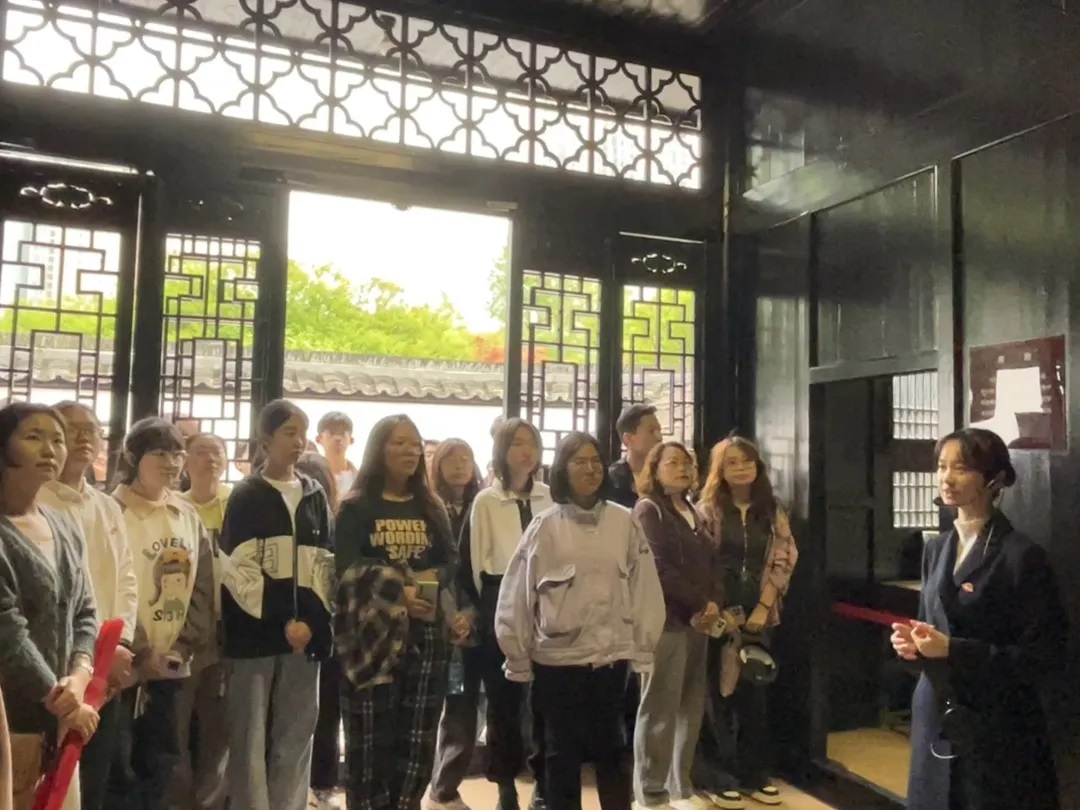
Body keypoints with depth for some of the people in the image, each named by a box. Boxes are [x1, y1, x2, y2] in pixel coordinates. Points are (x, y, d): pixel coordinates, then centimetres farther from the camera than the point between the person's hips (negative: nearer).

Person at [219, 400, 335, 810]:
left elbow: (325, 563, 9)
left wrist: (313, 619, -5)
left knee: (296, 733, 7)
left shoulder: (315, 496, 12)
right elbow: (239, 567, -7)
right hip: (255, 629, -3)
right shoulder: (246, 496, 1)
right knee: (250, 736, 1)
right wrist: (282, 620, -14)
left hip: (305, 628, 4)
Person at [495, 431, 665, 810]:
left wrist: (644, 649, 3)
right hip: (557, 658, -1)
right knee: (562, 754, 12)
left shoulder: (625, 522, -1)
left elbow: (644, 588, 3)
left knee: (611, 751, 15)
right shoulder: (544, 526, -5)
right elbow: (517, 596, -2)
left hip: (612, 656, 1)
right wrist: (518, 658, 0)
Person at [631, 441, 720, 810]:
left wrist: (713, 604, -2)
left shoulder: (693, 513, 18)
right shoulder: (648, 509, -5)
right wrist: (699, 605, -11)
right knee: (659, 708, -3)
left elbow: (712, 562, 15)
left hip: (697, 621, 8)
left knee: (691, 707, 11)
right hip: (665, 620, -7)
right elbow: (659, 569, -14)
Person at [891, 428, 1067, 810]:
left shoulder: (1022, 555, -13)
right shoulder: (936, 549, 8)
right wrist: (913, 641, -4)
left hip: (996, 728, -6)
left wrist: (953, 650, -21)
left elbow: (1045, 655, -13)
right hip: (936, 717, 6)